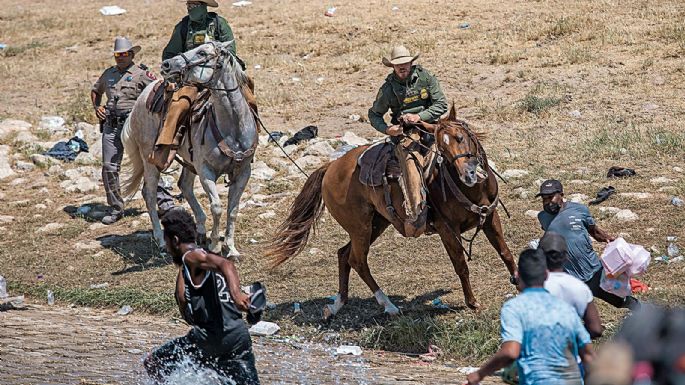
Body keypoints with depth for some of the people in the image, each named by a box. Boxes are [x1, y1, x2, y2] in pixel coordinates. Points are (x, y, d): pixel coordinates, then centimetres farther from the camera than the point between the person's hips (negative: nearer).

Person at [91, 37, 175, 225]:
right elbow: (96, 91, 35)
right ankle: (116, 209, 12)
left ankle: (164, 202, -3)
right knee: (109, 168, 2)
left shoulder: (141, 73, 0)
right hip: (111, 126, 5)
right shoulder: (109, 73, 17)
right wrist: (97, 107, 17)